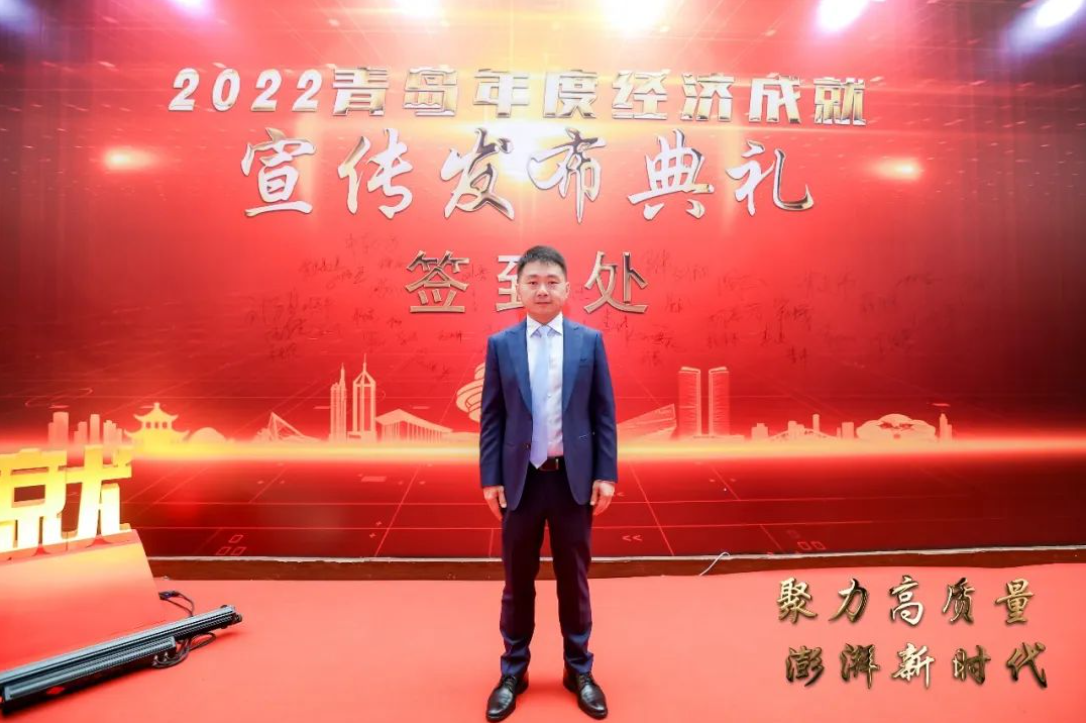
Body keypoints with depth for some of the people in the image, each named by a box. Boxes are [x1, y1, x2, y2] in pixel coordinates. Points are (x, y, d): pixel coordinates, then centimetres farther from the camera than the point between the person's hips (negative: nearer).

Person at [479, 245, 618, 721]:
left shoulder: (589, 341, 0)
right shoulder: (500, 344, 0)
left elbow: (604, 413, 0)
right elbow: (491, 416, 0)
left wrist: (606, 475, -4)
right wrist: (490, 478, -3)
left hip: (574, 478, 0)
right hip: (521, 480, 0)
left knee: (574, 579, 14)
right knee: (518, 580, 13)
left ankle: (579, 671, 34)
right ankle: (513, 672, 33)